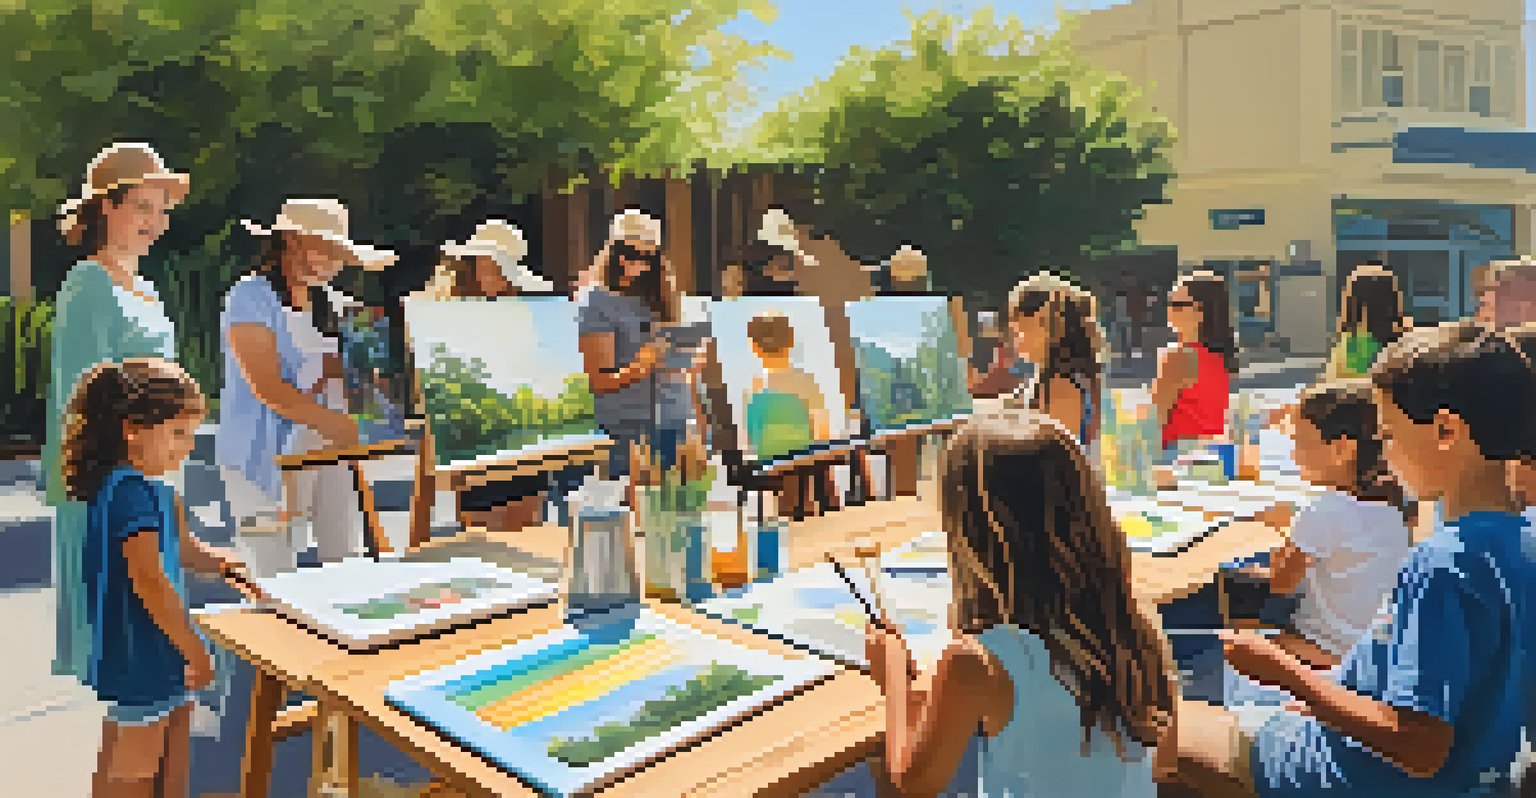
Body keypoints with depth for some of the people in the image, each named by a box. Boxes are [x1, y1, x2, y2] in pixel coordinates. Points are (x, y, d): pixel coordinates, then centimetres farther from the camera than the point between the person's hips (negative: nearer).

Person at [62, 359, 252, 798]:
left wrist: (219, 561, 3)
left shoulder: (152, 488, 9)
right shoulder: (131, 494, -22)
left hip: (162, 657, 10)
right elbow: (149, 584, -25)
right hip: (137, 661, -10)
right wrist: (194, 650, -19)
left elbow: (183, 547, 23)